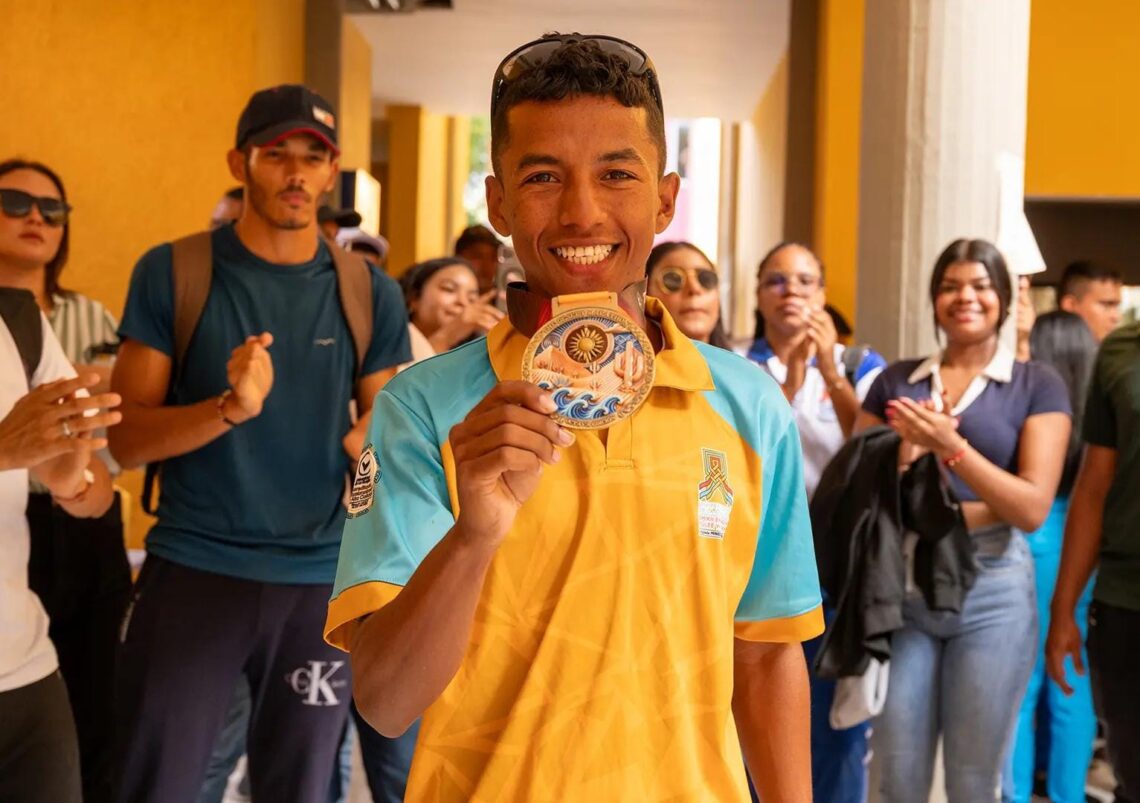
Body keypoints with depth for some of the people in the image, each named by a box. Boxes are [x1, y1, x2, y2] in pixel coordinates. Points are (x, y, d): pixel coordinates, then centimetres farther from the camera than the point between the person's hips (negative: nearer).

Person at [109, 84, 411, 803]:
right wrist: (229, 408, -24)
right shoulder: (171, 273, -2)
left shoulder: (370, 293, 3)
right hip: (193, 570, -1)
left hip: (323, 579, 2)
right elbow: (127, 437, -6)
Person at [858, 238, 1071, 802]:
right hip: (901, 588, 2)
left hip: (991, 592, -2)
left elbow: (1033, 507, -9)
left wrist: (952, 447, -21)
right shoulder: (895, 381, 9)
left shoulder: (1037, 386, 1)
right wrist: (905, 453, -13)